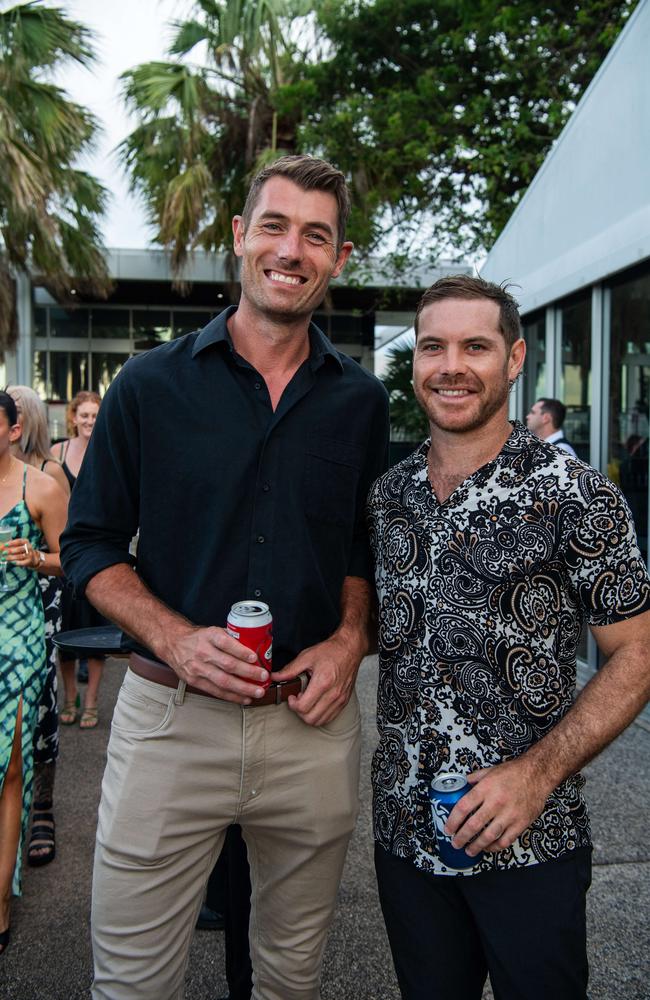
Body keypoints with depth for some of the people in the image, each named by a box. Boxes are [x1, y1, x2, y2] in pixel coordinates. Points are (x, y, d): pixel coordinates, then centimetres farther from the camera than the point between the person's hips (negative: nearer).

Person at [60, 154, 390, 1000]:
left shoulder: (362, 400, 4)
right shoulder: (151, 384, -3)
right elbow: (91, 544, 0)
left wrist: (350, 639, -4)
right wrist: (176, 640, -15)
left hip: (313, 724, 2)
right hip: (171, 716, -1)